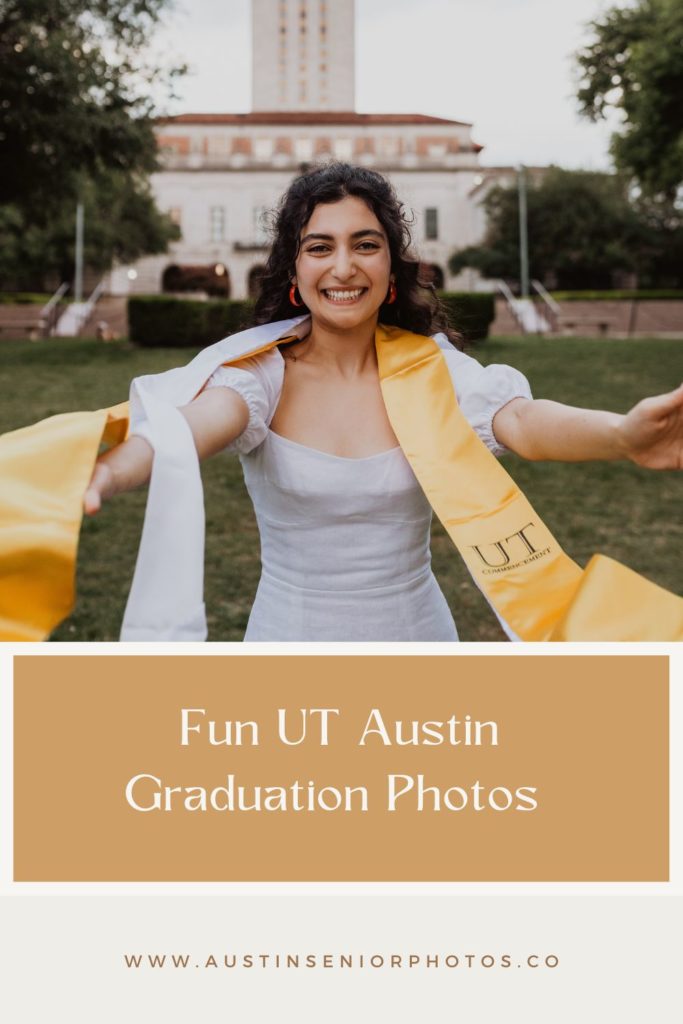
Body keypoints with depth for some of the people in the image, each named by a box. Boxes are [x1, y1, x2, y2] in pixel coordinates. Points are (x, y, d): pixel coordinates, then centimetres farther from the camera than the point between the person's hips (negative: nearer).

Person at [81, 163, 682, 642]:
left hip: (416, 628, 1)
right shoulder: (265, 371, -11)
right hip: (291, 631, -1)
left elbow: (521, 420, -25)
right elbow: (203, 420, -32)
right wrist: (113, 473, -55)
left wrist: (625, 436, -48)